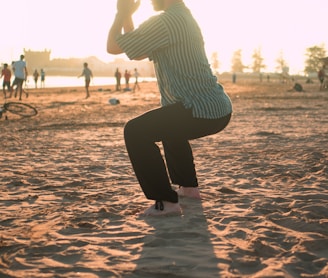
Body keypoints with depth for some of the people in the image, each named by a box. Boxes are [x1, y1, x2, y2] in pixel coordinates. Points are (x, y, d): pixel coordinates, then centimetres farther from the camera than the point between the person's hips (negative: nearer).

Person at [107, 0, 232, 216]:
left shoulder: (165, 21, -14)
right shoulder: (182, 18, 18)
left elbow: (113, 47, -10)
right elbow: (137, 55, 24)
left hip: (205, 111, -10)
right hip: (217, 107, 10)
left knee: (135, 132, -9)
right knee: (170, 128, 35)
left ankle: (166, 202, -8)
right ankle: (189, 186, 36)